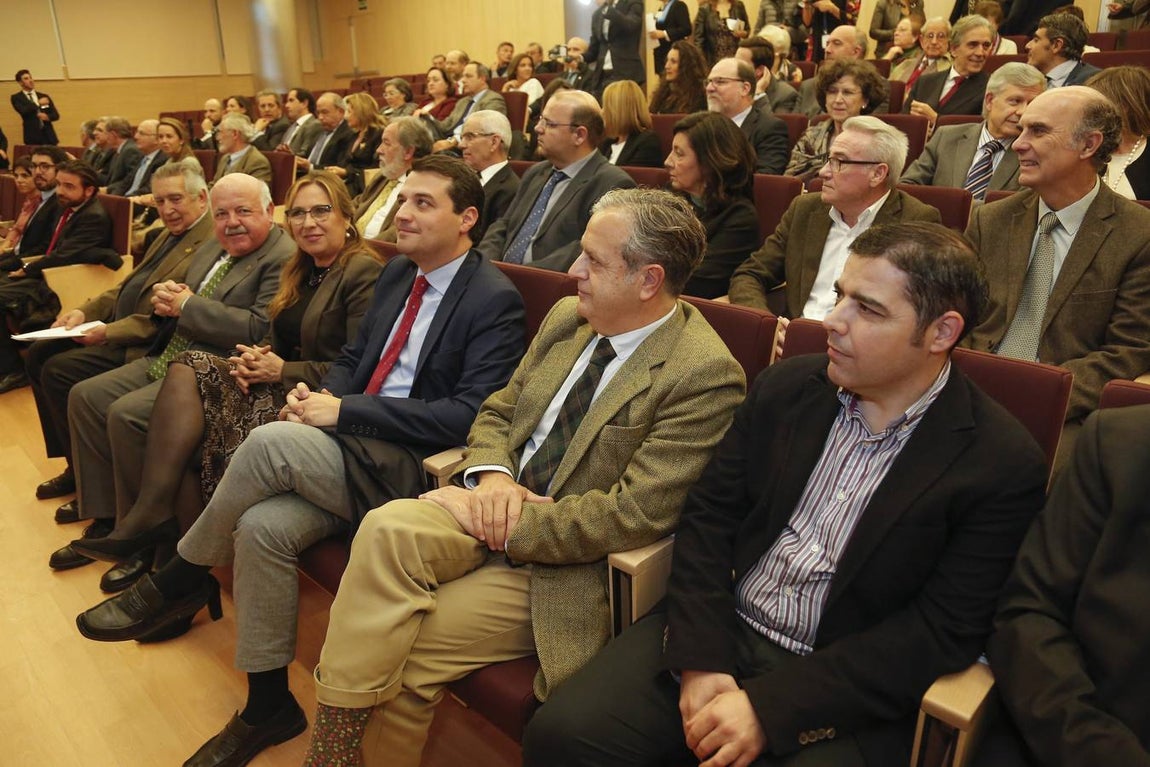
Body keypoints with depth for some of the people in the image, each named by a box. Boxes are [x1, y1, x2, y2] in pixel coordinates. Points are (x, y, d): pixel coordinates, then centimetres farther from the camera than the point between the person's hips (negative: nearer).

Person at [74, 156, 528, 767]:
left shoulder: (494, 299, -10)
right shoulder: (397, 272, 15)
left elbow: (471, 414, -19)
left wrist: (344, 411, -19)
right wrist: (320, 397, -3)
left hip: (409, 468, -7)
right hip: (352, 447, 7)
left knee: (269, 442, -27)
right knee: (262, 527, -19)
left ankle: (179, 580, 0)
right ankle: (267, 707, 0)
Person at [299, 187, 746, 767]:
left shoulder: (707, 373, -16)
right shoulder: (567, 317, 7)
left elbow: (635, 513, -20)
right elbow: (496, 414, 13)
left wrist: (510, 524, -19)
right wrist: (493, 475, -9)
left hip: (564, 563, -5)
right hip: (502, 505, 6)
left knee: (405, 649, -18)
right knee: (387, 529, -23)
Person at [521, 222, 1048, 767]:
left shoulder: (1002, 464, -10)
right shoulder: (785, 387, 2)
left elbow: (943, 633, -12)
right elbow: (709, 515, 3)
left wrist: (769, 707, -17)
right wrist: (700, 659, -9)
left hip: (843, 691, -3)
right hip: (719, 635, 4)